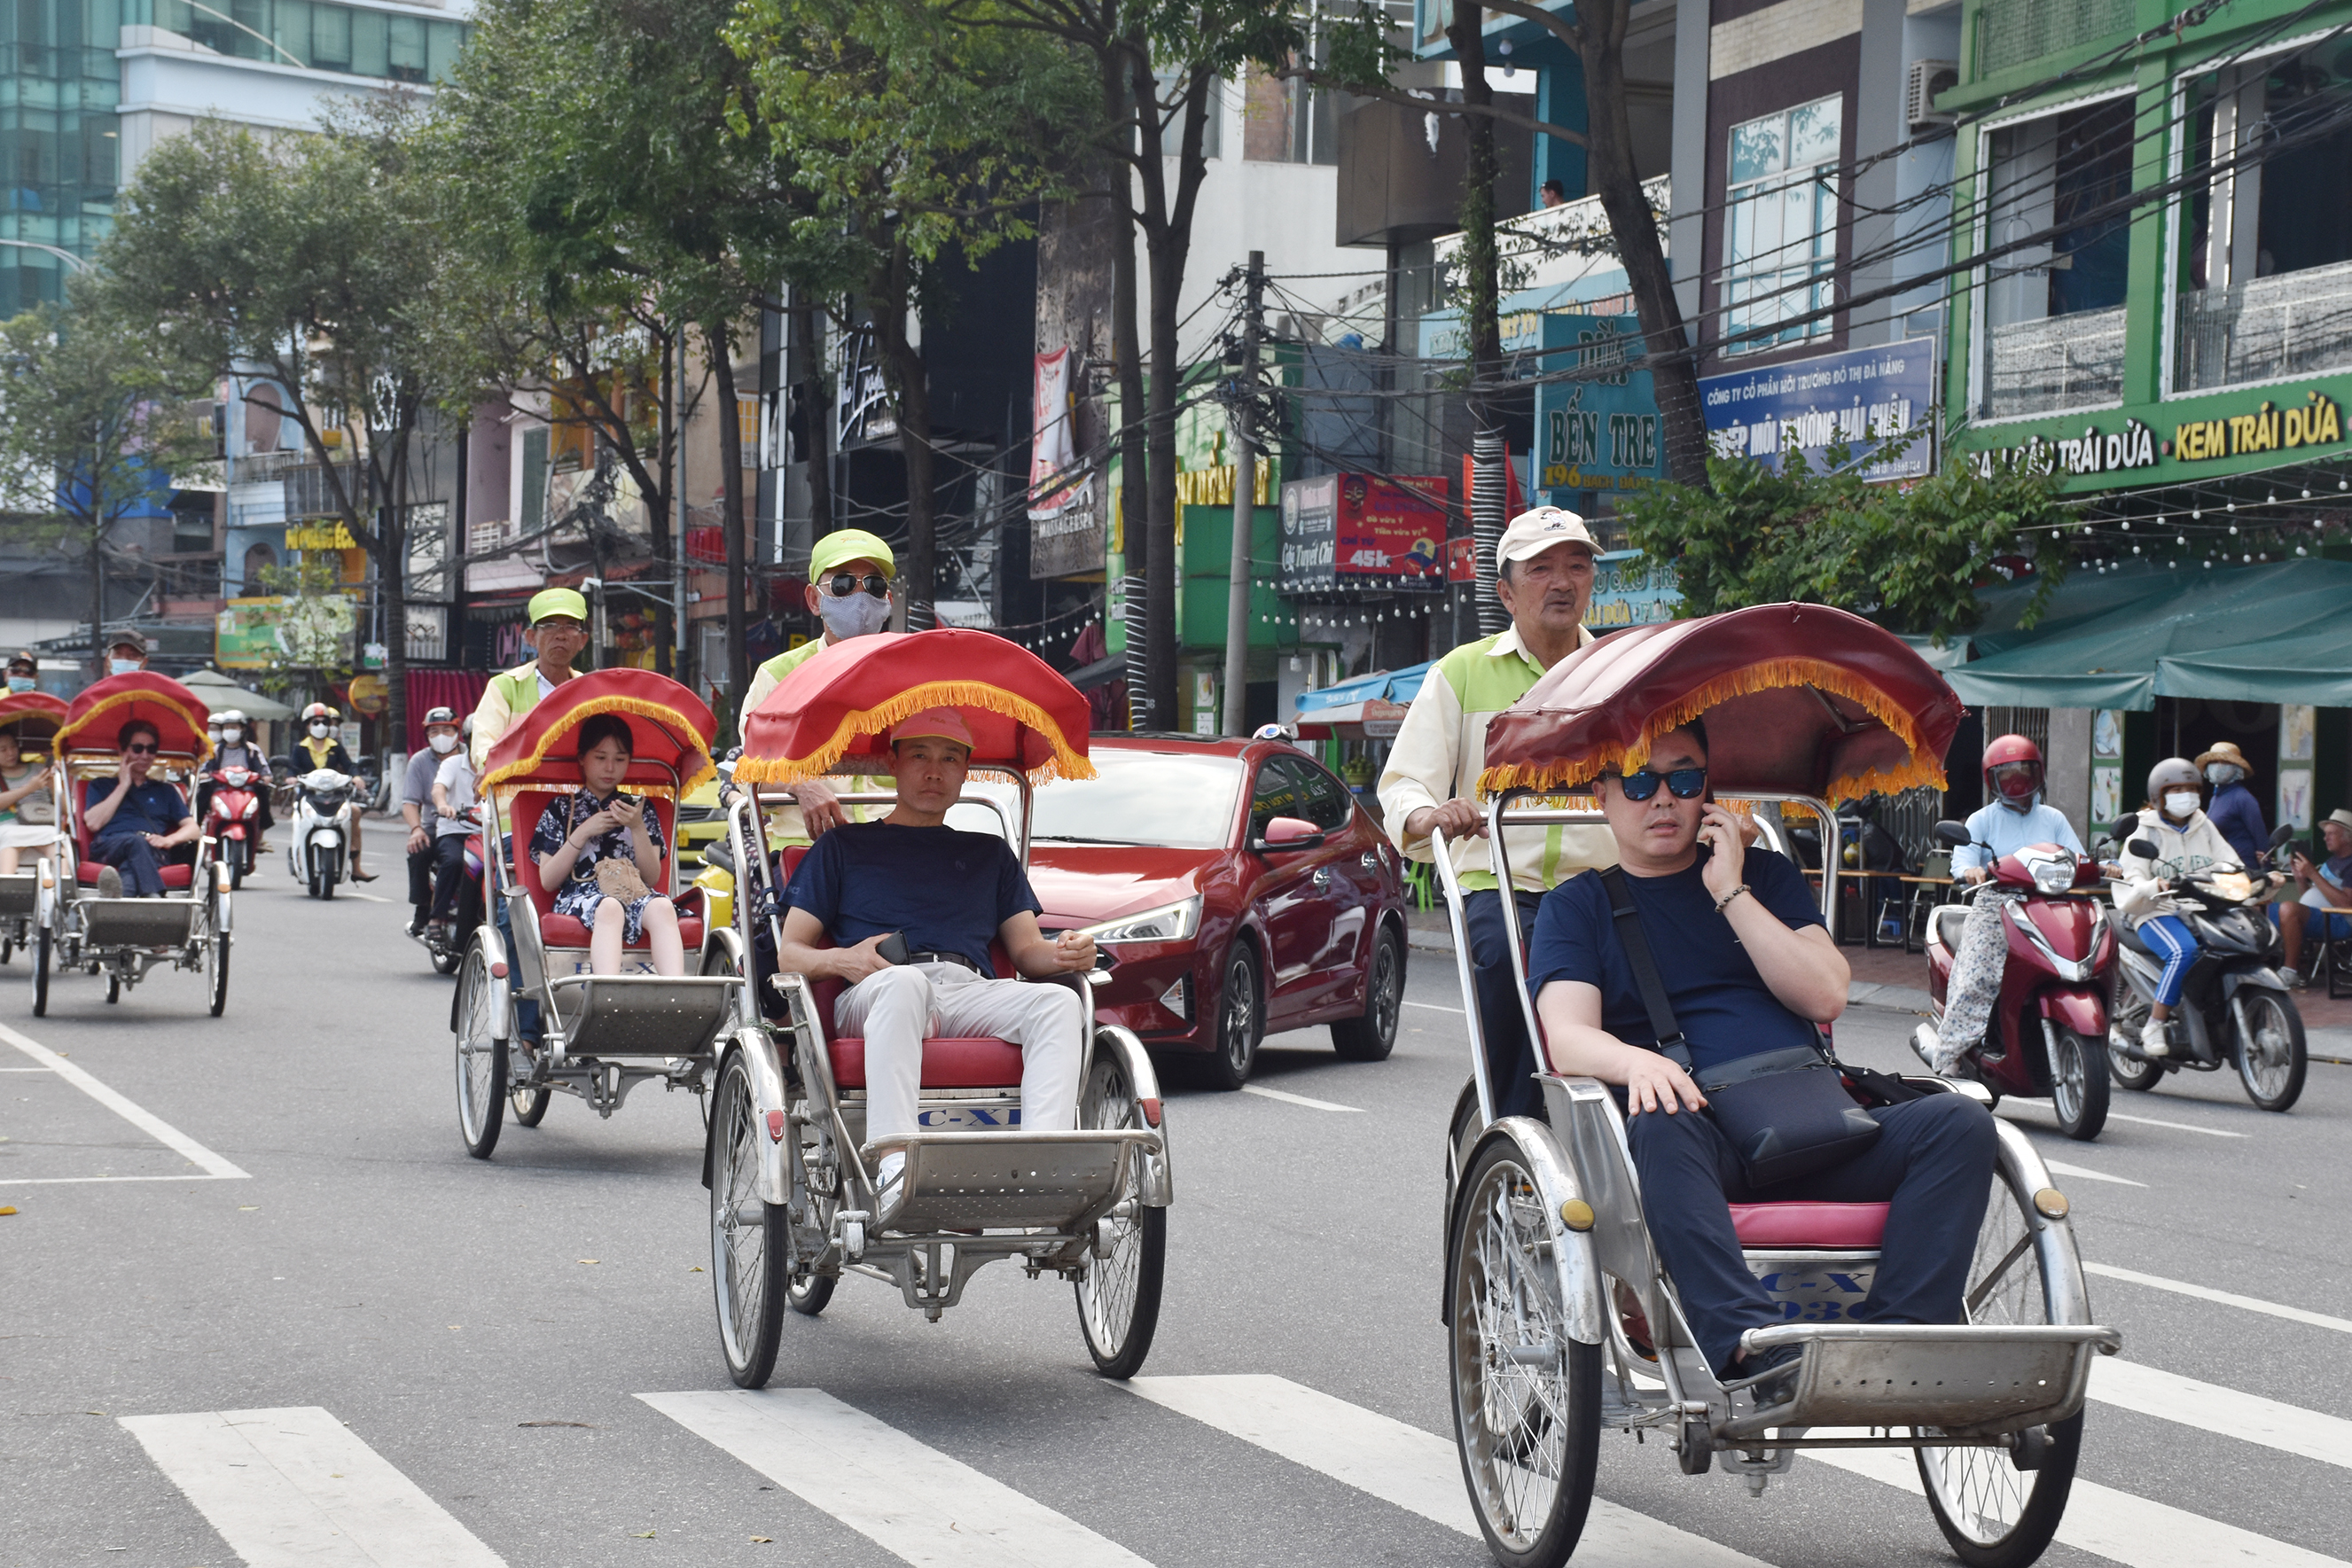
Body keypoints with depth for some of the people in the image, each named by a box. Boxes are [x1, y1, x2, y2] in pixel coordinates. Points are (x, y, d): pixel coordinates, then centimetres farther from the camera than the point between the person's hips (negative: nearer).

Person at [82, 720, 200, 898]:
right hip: (108, 848, -1)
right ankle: (152, 899, -62)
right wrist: (123, 786, 12)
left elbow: (192, 828, 18)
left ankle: (122, 893, -70)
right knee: (136, 841, -39)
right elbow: (94, 823, 7)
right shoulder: (100, 786, 28)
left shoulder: (165, 791, 33)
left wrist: (169, 840, -6)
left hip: (152, 852, 1)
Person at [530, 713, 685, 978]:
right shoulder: (560, 811, 16)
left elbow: (652, 877, 8)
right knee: (609, 908, -40)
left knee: (662, 908, -35)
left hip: (635, 894, 2)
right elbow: (547, 880, 4)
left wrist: (637, 827, -4)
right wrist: (583, 832, -2)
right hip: (579, 897, -2)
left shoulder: (639, 809, 21)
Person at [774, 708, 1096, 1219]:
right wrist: (842, 960, -8)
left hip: (971, 993, 3)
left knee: (1059, 1001, -30)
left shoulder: (990, 853, 33)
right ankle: (893, 1168, -54)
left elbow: (1026, 949, 22)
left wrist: (1063, 954, -3)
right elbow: (788, 953, 15)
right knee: (903, 981, -40)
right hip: (869, 998, -3)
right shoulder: (843, 845, 23)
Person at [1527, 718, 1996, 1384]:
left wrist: (1731, 892, 0)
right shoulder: (1576, 907, 15)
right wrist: (1634, 1061, -27)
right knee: (1658, 1124, -38)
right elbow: (1569, 1038, -4)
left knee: (1958, 1122, -20)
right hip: (1699, 1138, -3)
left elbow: (1825, 996, 6)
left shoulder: (1765, 876, 22)